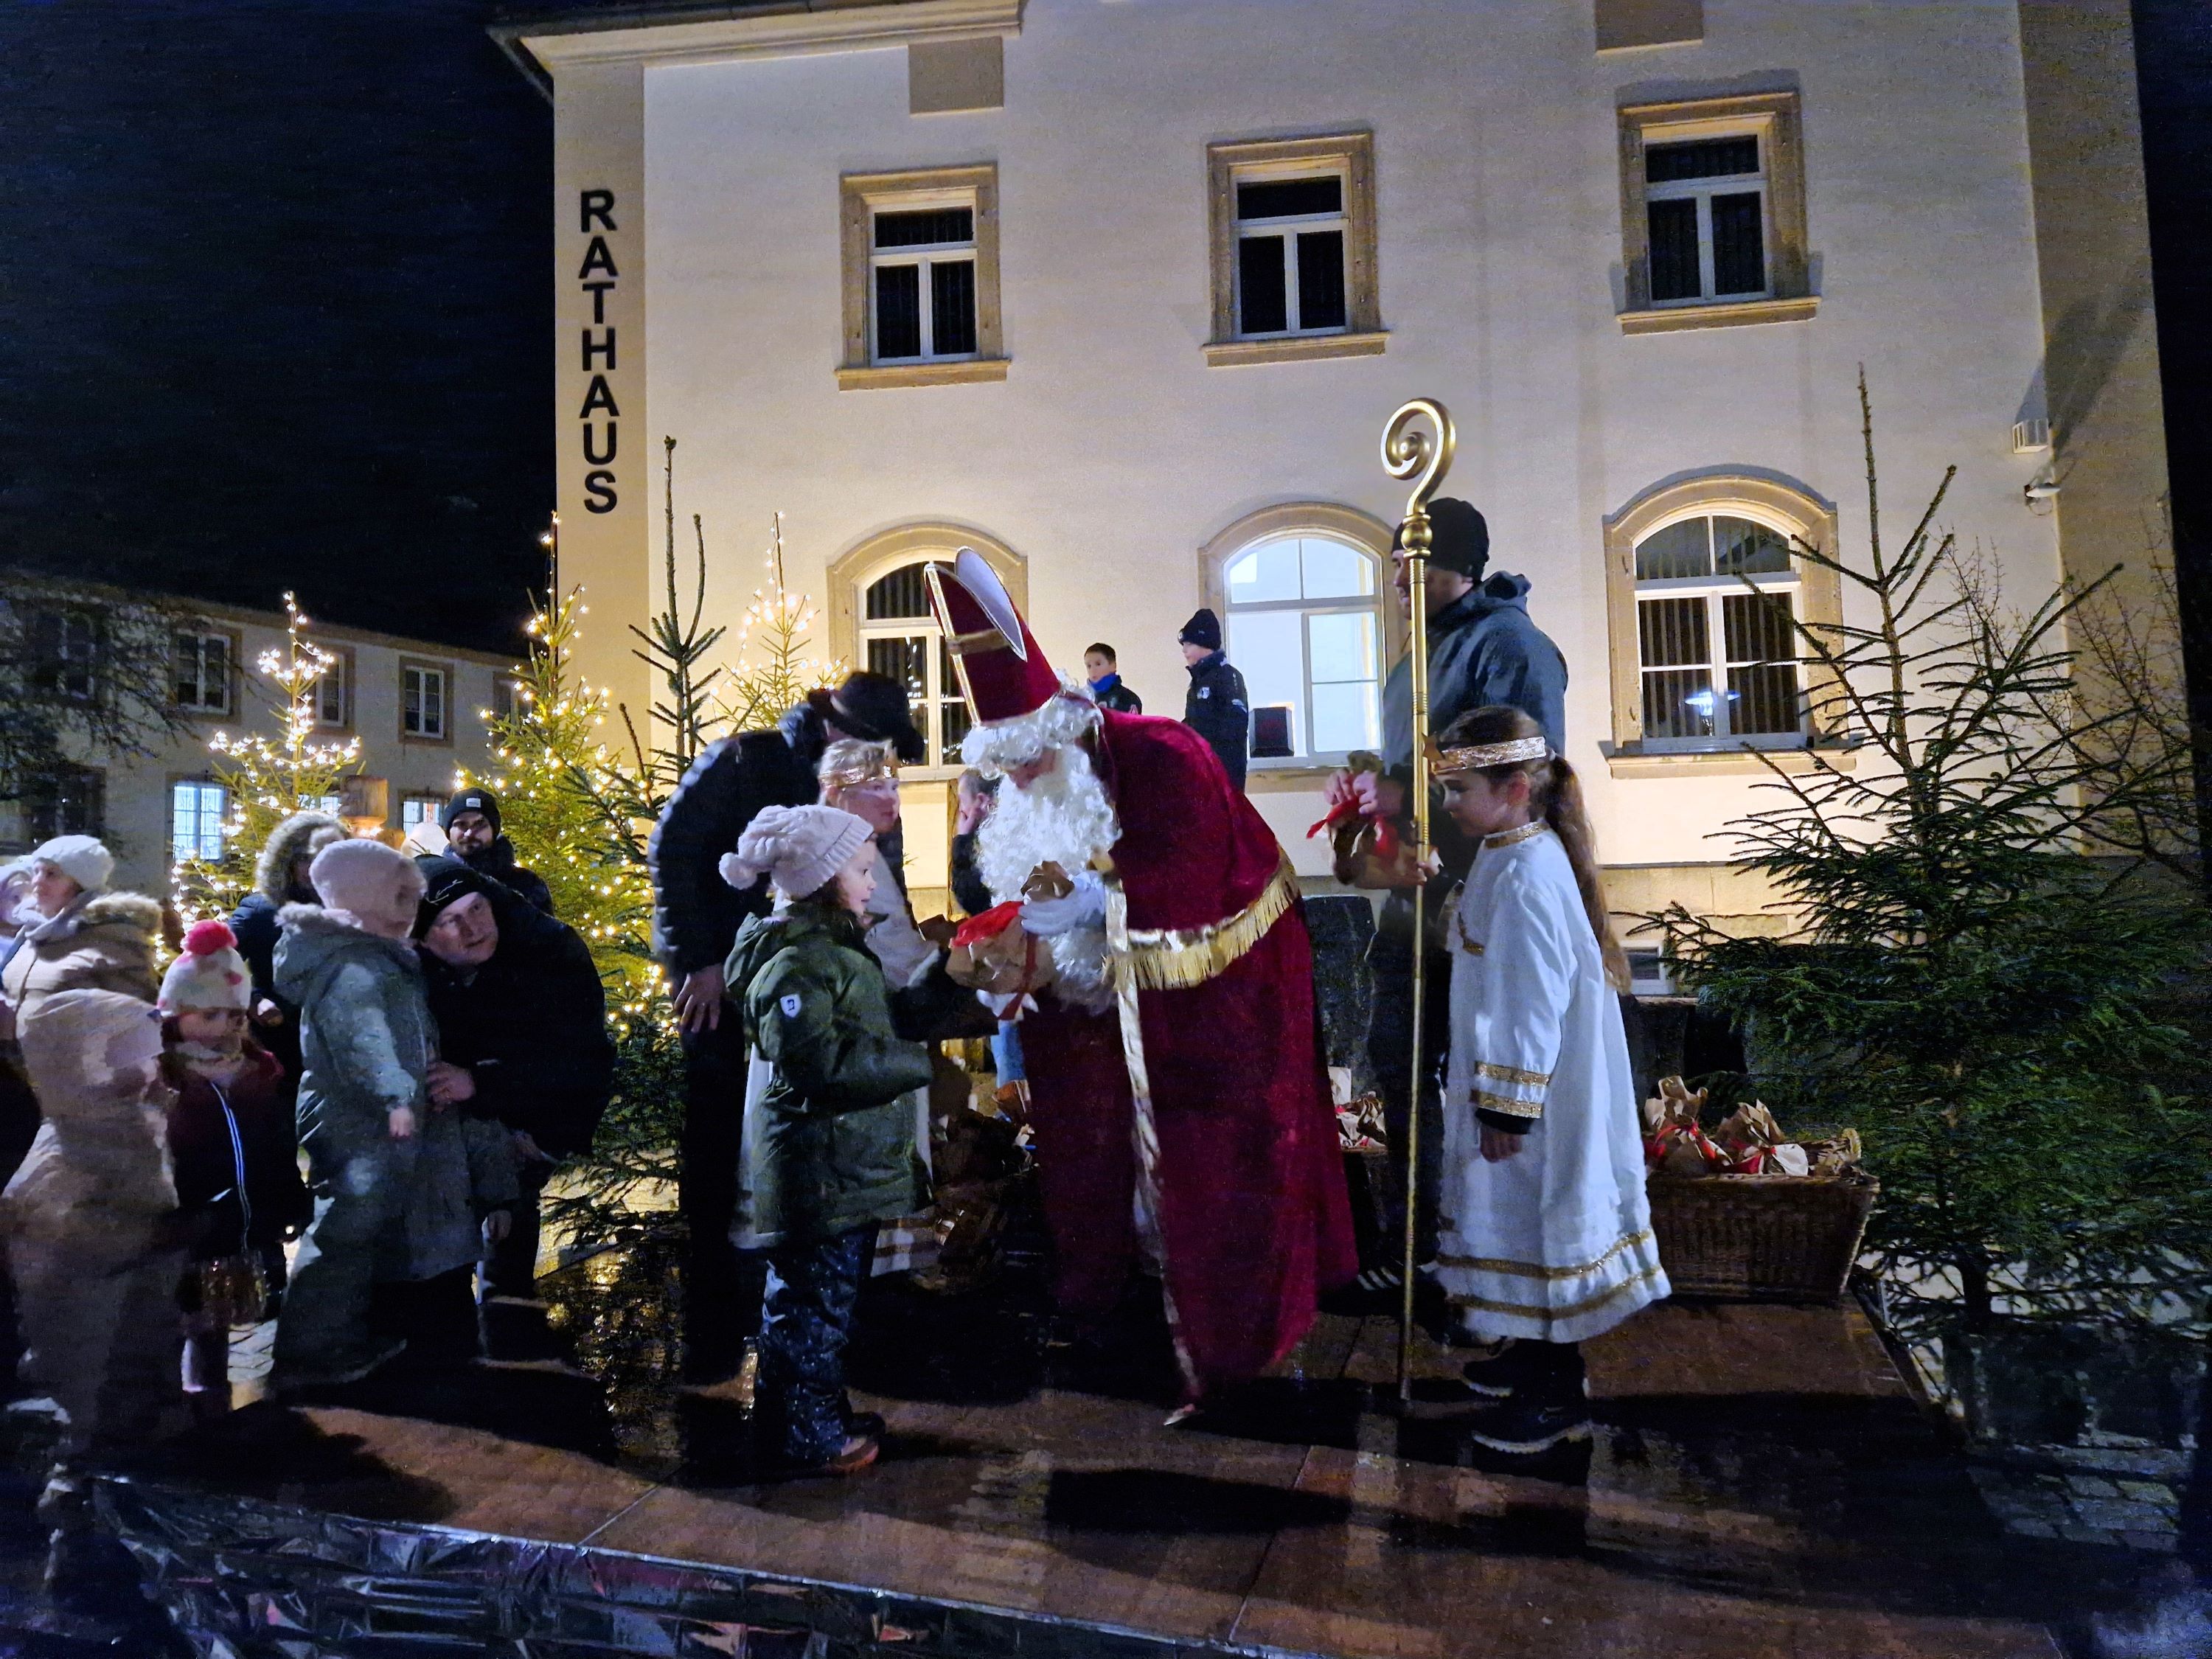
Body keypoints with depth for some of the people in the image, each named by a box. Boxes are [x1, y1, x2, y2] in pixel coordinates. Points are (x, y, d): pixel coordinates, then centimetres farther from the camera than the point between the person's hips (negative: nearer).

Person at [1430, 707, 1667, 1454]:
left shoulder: (1524, 878, -26)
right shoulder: (1515, 855, 5)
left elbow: (1533, 1004, -25)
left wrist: (1507, 1106, -20)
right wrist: (1493, 1097, 21)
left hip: (1534, 1089, -10)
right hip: (1515, 1083, 10)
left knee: (1539, 1219, 4)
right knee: (1520, 1217, 21)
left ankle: (1560, 1397, 20)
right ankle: (1536, 1354, 39)